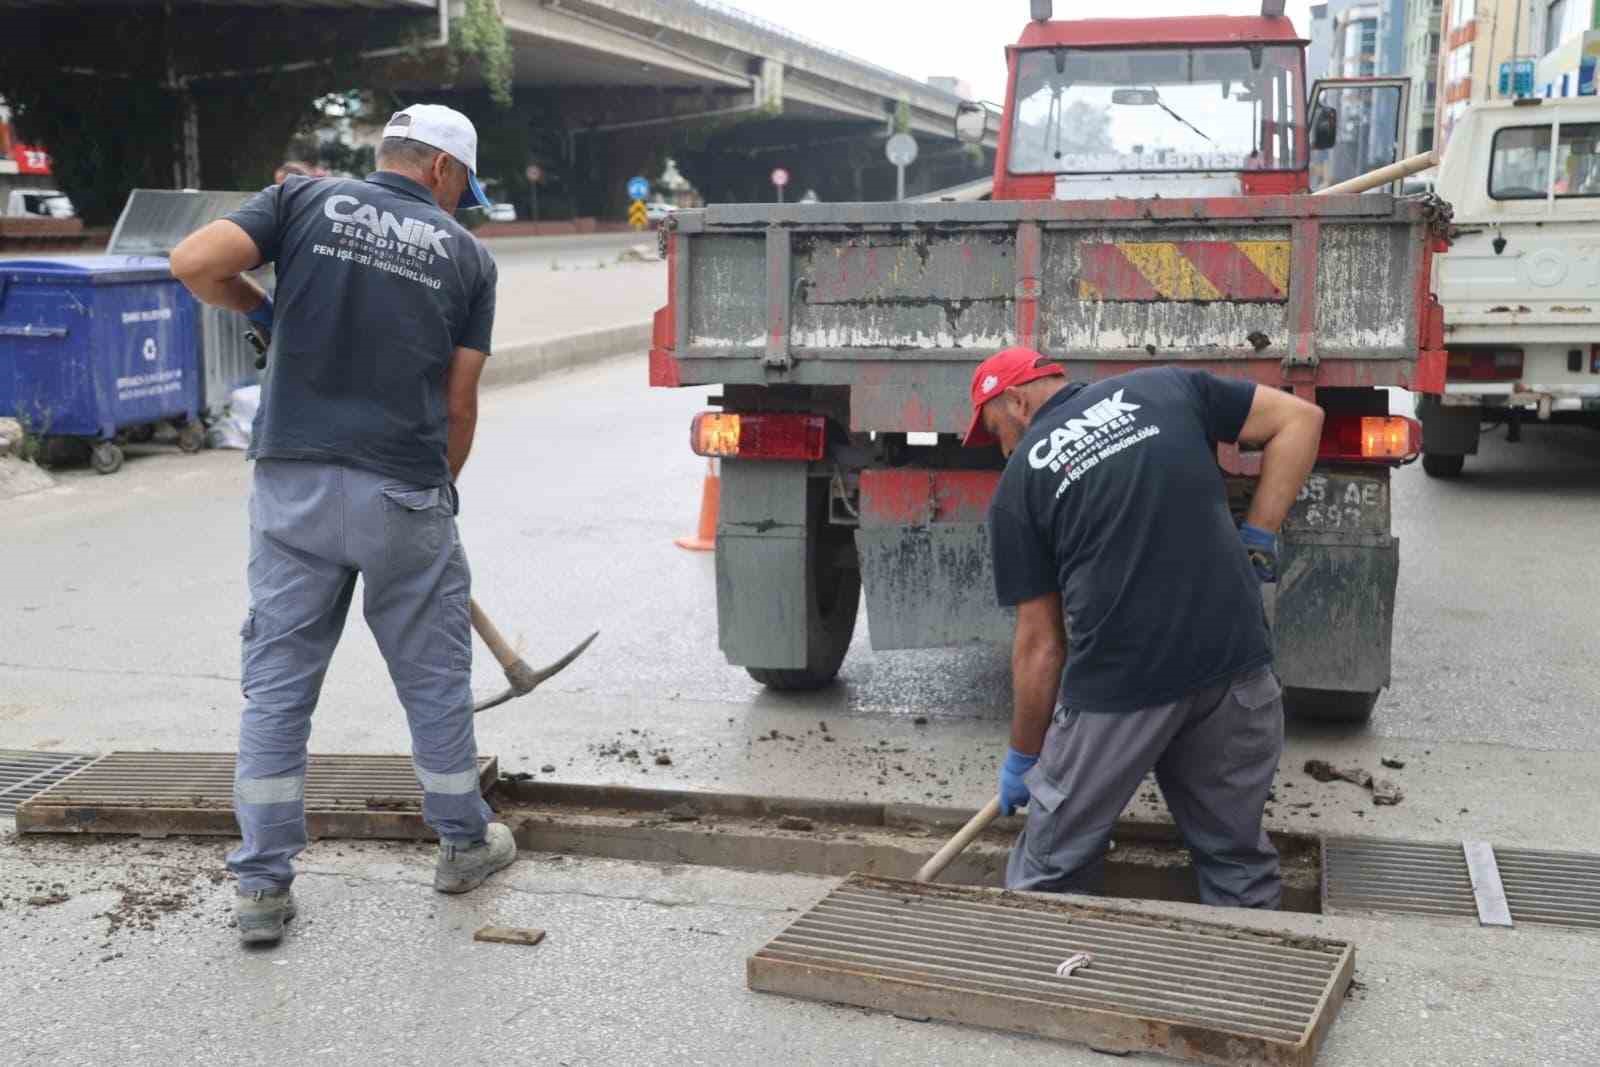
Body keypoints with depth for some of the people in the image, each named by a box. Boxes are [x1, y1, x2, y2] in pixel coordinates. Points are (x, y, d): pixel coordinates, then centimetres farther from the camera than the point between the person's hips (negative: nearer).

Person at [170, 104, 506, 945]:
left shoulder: (306, 198, 6)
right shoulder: (466, 256, 7)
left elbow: (195, 263, -8)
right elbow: (458, 404, 5)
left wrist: (260, 310, 11)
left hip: (293, 482, 1)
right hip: (405, 494, -1)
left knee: (276, 684, 8)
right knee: (434, 678, 15)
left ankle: (262, 886, 10)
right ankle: (463, 844, 32)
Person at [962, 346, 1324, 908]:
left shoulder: (1019, 483, 7)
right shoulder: (1164, 388, 12)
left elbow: (1040, 642, 8)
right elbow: (1300, 417, 12)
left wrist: (1022, 756, 19)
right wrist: (1257, 537, 12)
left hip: (1116, 686, -3)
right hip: (1235, 662, 3)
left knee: (1050, 875, 15)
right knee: (1237, 858, 20)